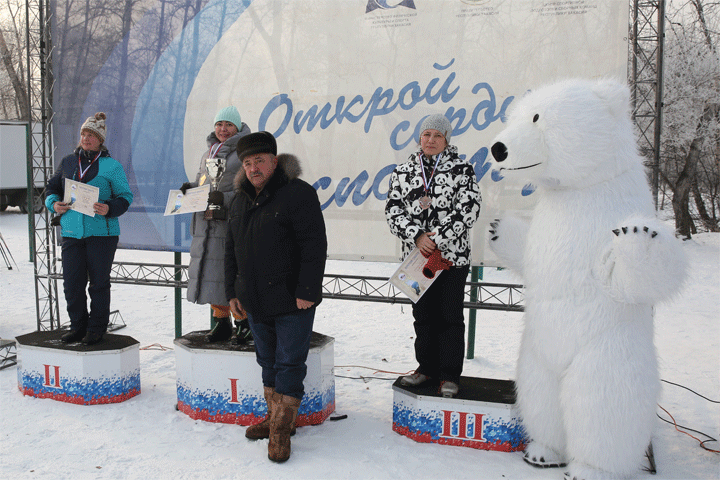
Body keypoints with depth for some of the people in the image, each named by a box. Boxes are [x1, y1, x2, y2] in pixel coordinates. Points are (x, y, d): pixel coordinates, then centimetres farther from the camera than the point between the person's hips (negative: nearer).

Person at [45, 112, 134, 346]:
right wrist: (54, 204, 0)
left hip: (102, 232, -4)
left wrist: (109, 209, -20)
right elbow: (52, 188, 21)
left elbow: (125, 196, -1)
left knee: (99, 282, 4)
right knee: (72, 282, 4)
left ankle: (97, 328, 16)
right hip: (72, 231, 4)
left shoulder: (111, 165, 0)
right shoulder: (68, 162, 12)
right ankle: (78, 325, 21)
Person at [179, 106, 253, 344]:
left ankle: (244, 323, 6)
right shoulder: (208, 154, 20)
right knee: (210, 273, 7)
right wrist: (191, 187, 7)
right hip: (206, 223, 7)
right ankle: (221, 323, 19)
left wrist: (226, 199, -21)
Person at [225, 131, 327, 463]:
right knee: (268, 361, 16)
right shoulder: (240, 201, 12)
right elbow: (231, 250, 18)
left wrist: (306, 292, -21)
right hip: (255, 301, 7)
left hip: (292, 301, -7)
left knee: (289, 363, -1)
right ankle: (275, 417, 31)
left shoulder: (298, 194, -12)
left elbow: (314, 246, -17)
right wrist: (232, 292, 14)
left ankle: (281, 429, 9)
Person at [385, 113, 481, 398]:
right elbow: (393, 210, 2)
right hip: (417, 256, 3)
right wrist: (417, 237, -12)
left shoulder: (461, 170, 0)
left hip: (453, 256, -3)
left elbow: (468, 210, -9)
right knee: (423, 315, 13)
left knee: (450, 316, 2)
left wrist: (436, 237, -15)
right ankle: (427, 367, 28)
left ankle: (450, 375, 12)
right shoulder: (402, 172, 8)